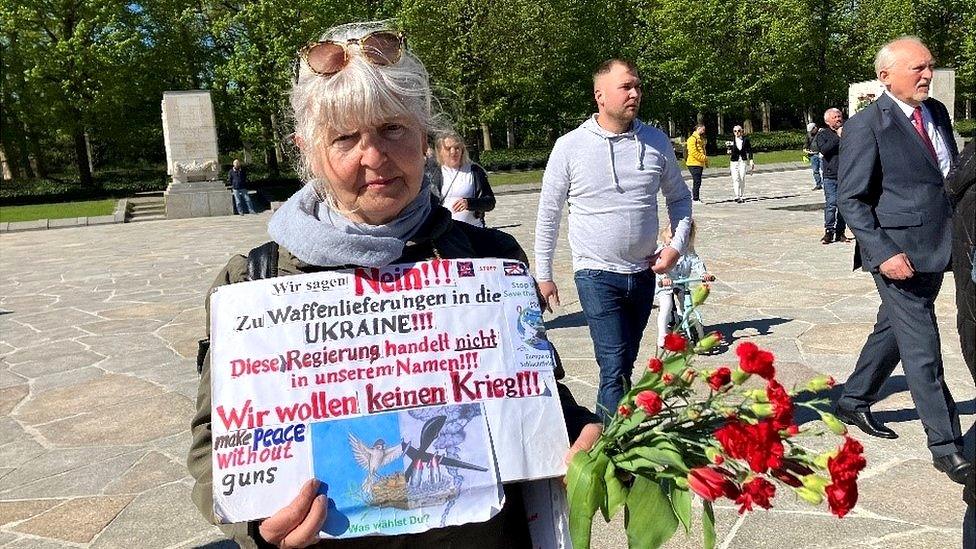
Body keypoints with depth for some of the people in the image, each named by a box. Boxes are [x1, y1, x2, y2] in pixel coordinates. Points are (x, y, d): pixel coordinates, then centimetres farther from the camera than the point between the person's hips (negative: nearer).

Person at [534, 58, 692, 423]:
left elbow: (679, 197, 14)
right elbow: (548, 214, -2)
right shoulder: (570, 147, -8)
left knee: (624, 364, 17)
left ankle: (605, 425, 36)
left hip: (643, 274, 4)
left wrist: (678, 244, -1)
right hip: (597, 275, -4)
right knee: (614, 367, -11)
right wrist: (543, 275, -1)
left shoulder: (656, 141, 1)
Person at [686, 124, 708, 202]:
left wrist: (706, 162, 17)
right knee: (697, 181, -9)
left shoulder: (701, 139, 21)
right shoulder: (692, 138, -9)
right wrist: (704, 158, -17)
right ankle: (696, 199, -6)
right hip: (694, 164, -9)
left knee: (697, 182, 10)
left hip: (700, 164, 9)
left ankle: (694, 197, 16)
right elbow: (693, 152, -18)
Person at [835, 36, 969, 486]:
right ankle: (946, 446, 11)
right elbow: (850, 199, -14)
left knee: (892, 330, 18)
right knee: (922, 347, -1)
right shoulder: (866, 126, -12)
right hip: (899, 253, -7)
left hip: (938, 248, 8)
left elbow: (952, 175, 20)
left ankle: (853, 402, 35)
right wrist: (882, 254, -21)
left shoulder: (937, 113, 10)